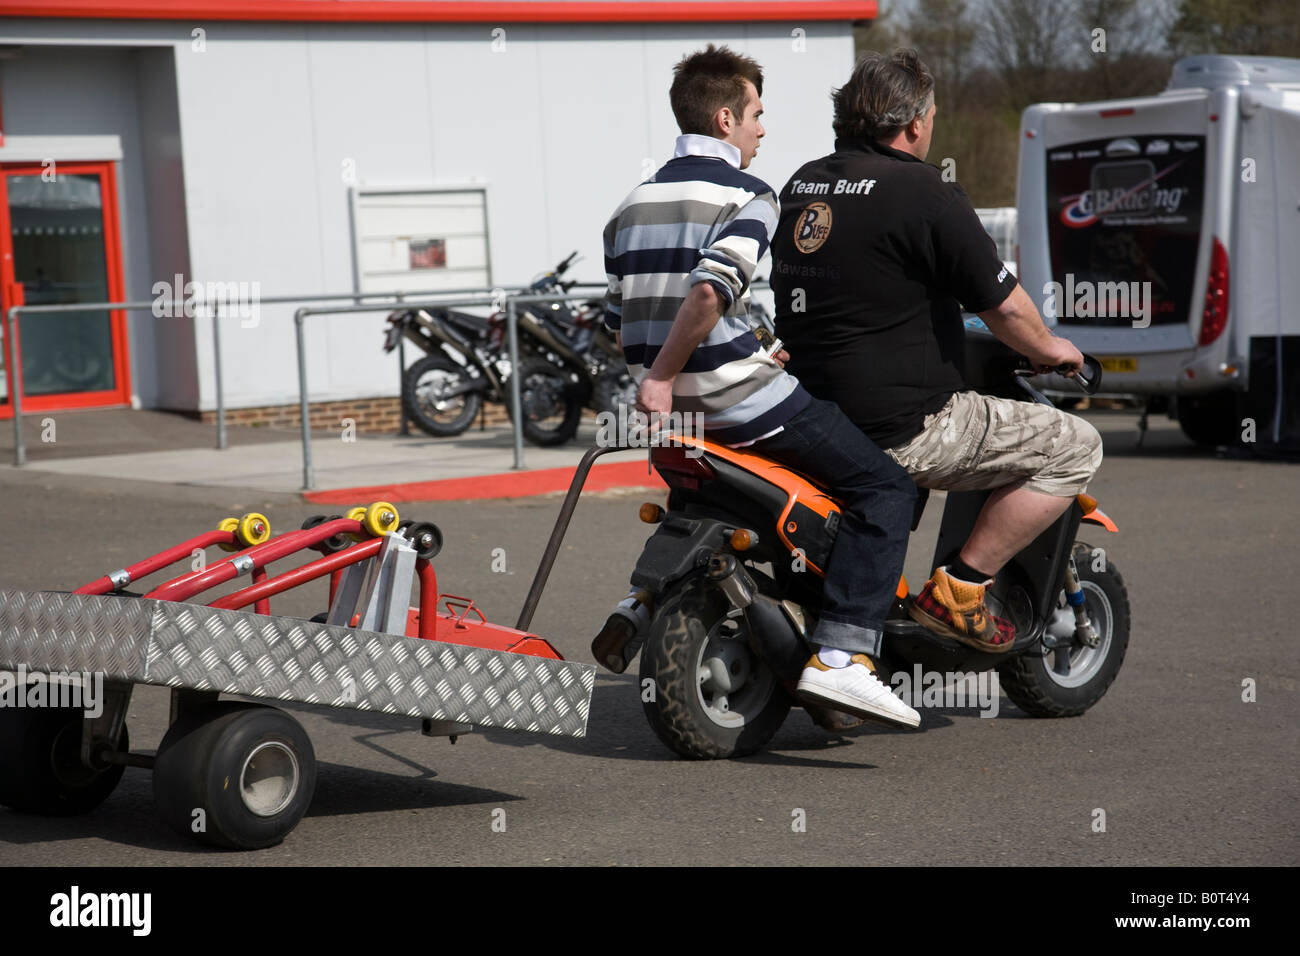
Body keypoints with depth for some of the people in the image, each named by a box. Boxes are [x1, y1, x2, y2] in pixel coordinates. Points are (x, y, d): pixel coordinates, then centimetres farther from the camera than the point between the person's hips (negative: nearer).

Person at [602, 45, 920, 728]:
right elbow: (711, 289, -26)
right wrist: (663, 377, -19)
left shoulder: (631, 207, 15)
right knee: (884, 488, -3)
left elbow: (619, 325, 16)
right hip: (743, 401, -8)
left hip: (679, 410, 8)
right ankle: (840, 656, -17)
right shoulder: (745, 196, -8)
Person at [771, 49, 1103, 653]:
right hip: (901, 432, -9)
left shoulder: (800, 184, 11)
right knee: (1074, 446, 1)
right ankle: (960, 587, -4)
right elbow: (1004, 308, -8)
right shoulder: (923, 194, -13)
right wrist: (1046, 349, 12)